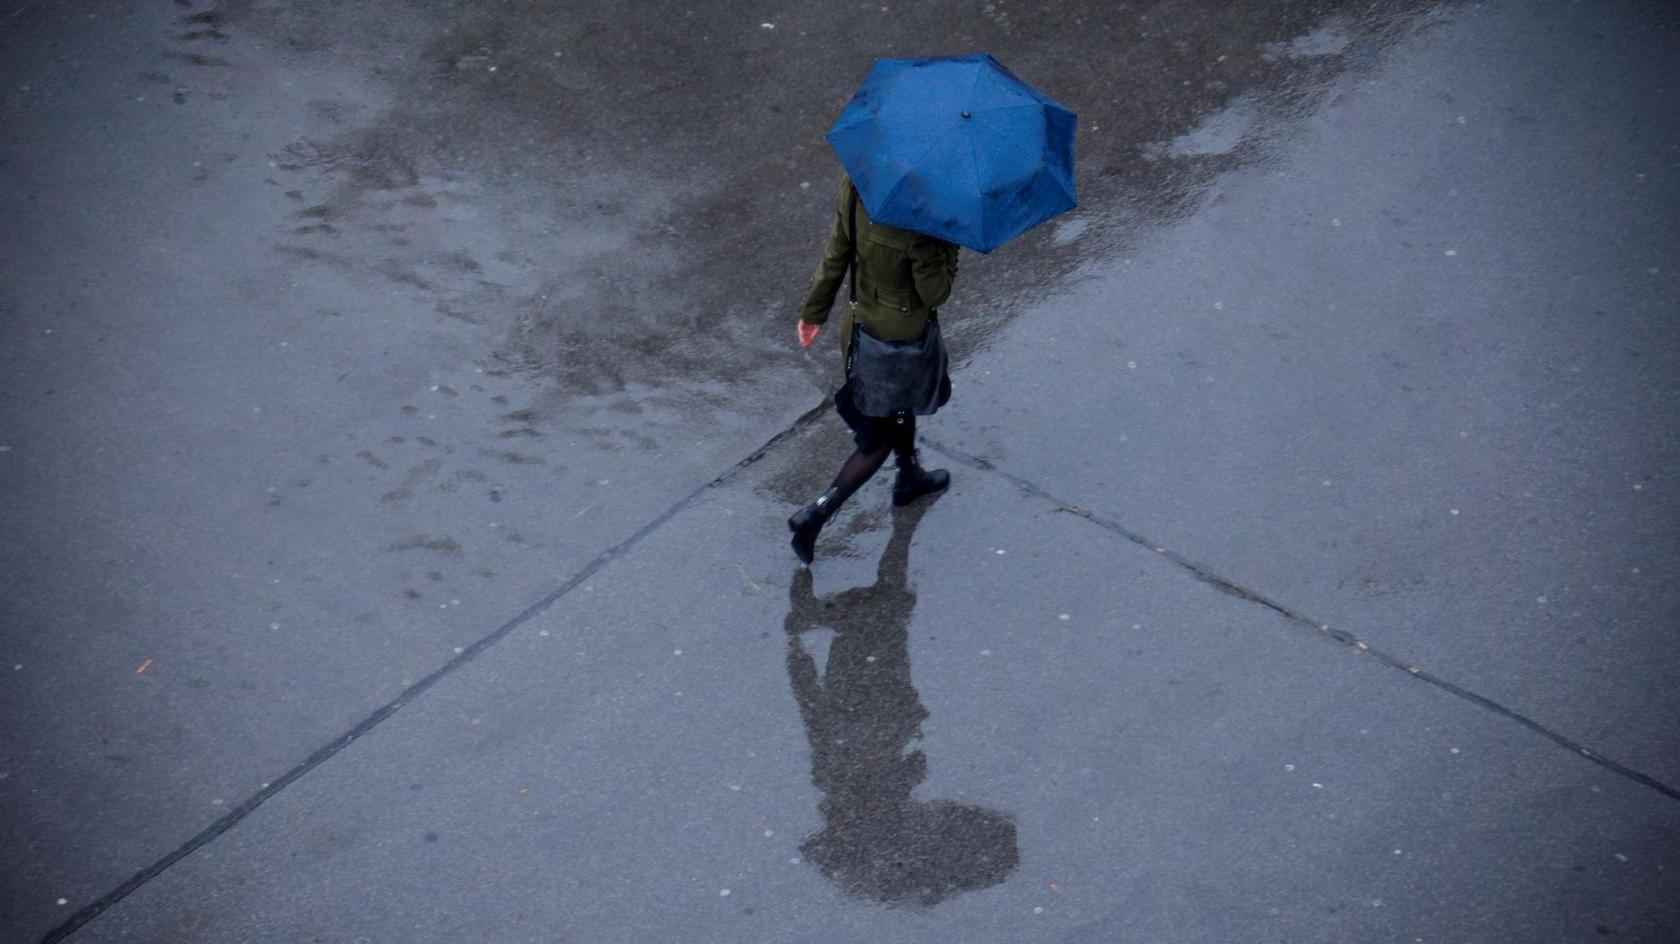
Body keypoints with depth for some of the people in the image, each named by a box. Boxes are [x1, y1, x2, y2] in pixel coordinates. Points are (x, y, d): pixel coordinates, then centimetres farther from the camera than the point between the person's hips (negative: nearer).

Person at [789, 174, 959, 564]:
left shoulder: (853, 189, -15)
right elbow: (936, 293, -22)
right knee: (882, 436, 14)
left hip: (860, 324, 7)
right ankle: (817, 513, 11)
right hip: (902, 338, -7)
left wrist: (814, 310, 11)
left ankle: (910, 477, 60)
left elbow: (835, 257, -3)